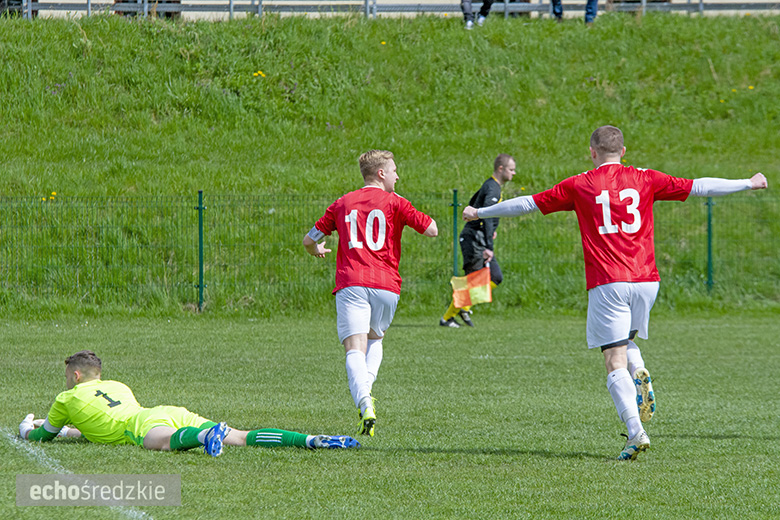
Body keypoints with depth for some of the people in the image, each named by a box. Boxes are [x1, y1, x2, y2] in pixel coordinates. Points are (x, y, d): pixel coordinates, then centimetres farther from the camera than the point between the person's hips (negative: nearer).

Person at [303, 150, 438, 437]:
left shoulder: (342, 204, 16)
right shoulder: (393, 202, 6)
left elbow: (309, 240, 22)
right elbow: (431, 230, 2)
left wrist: (317, 251, 47)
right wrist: (407, 212, 20)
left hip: (350, 284, 0)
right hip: (386, 285, 0)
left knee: (355, 349, -11)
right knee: (375, 339, 26)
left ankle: (365, 405, -35)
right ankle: (366, 388, 3)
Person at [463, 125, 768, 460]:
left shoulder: (579, 185, 4)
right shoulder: (645, 180, 8)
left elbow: (528, 204, 9)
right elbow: (698, 187, 11)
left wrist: (480, 213, 21)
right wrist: (749, 184, 22)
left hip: (607, 284, -3)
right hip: (646, 280, 3)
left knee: (615, 363, -4)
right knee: (626, 339, 28)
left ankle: (636, 432, -21)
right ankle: (640, 376, -4)